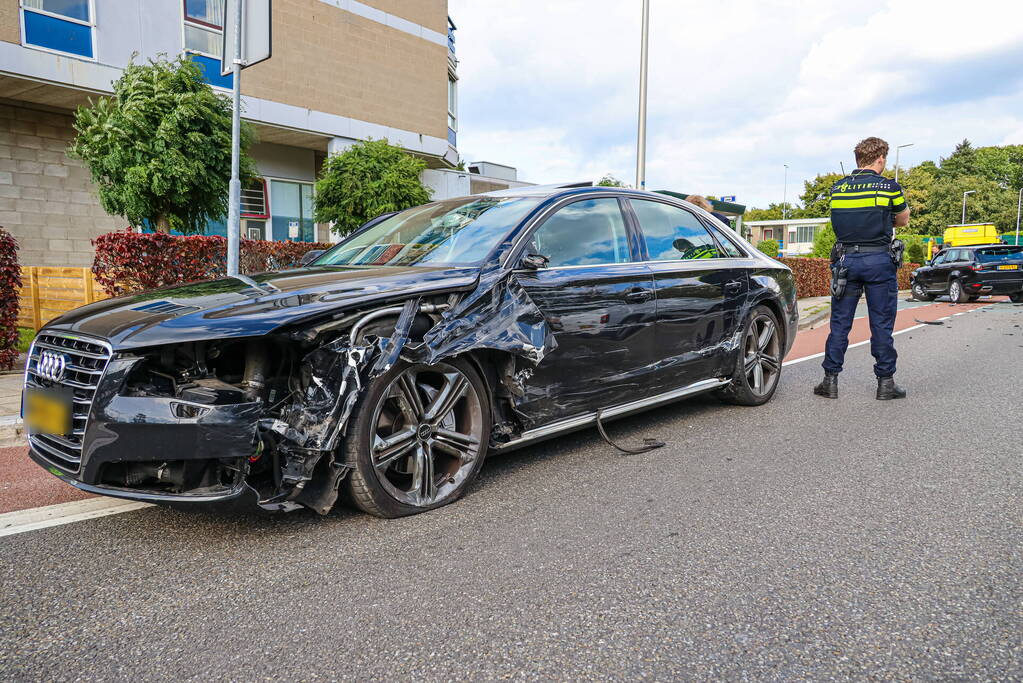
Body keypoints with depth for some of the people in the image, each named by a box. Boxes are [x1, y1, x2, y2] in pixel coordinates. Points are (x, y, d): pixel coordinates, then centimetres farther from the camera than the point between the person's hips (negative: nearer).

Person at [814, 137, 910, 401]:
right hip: (879, 260, -2)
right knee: (882, 324, 5)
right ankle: (885, 382, 11)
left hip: (846, 259, 3)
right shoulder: (889, 187, -3)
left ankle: (831, 380, 7)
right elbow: (903, 220, 11)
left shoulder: (837, 188, 5)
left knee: (840, 322, 7)